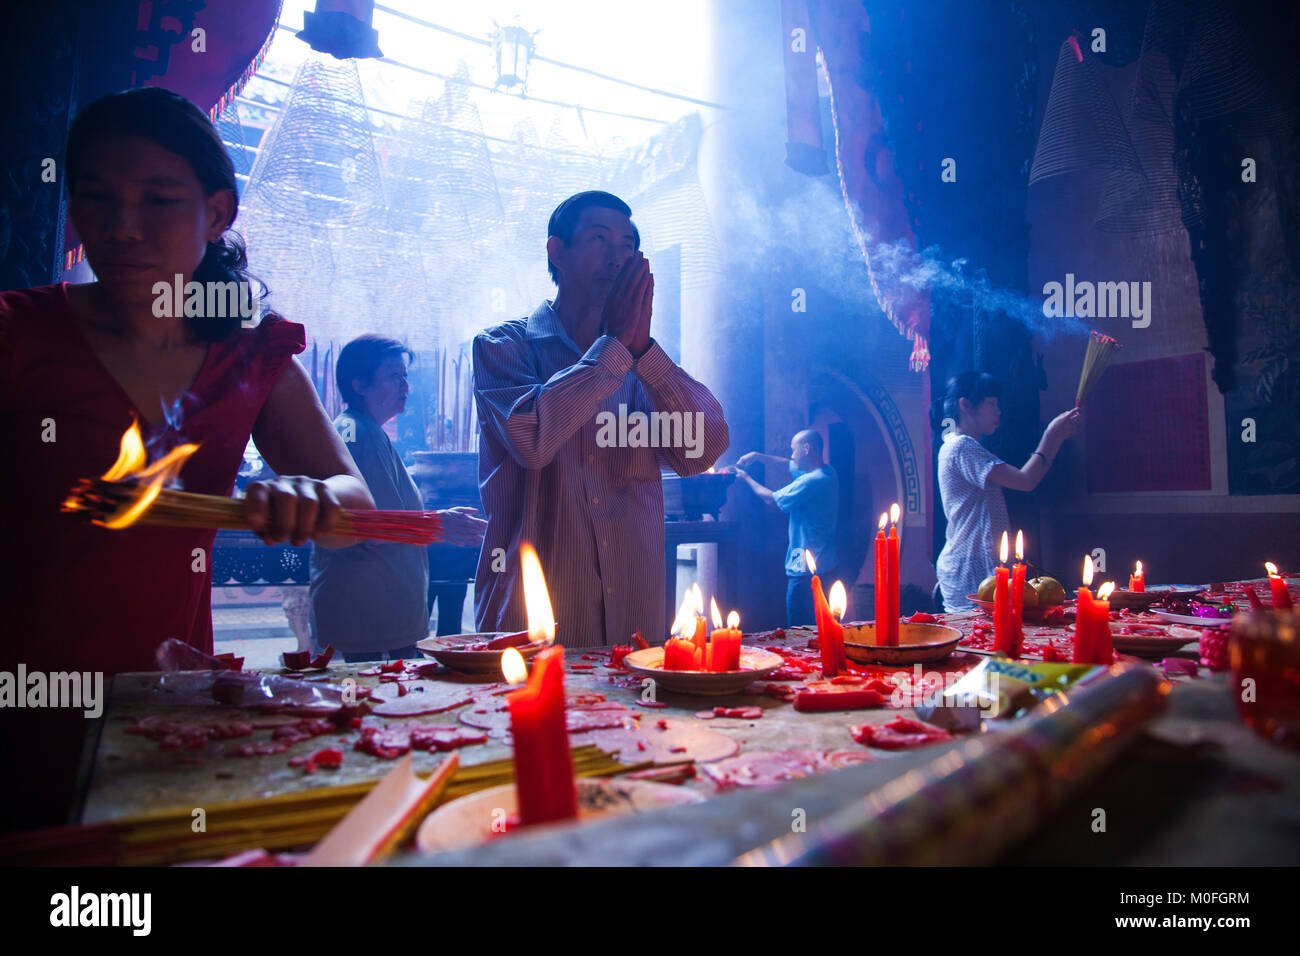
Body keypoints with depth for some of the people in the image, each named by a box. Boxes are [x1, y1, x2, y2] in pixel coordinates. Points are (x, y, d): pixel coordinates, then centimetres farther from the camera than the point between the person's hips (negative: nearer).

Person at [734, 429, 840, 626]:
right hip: (828, 565, 10)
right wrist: (757, 456, 19)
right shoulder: (827, 472, 8)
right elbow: (789, 465, 24)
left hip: (808, 571, -10)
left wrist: (746, 478, 7)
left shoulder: (810, 482, -21)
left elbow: (771, 498, -9)